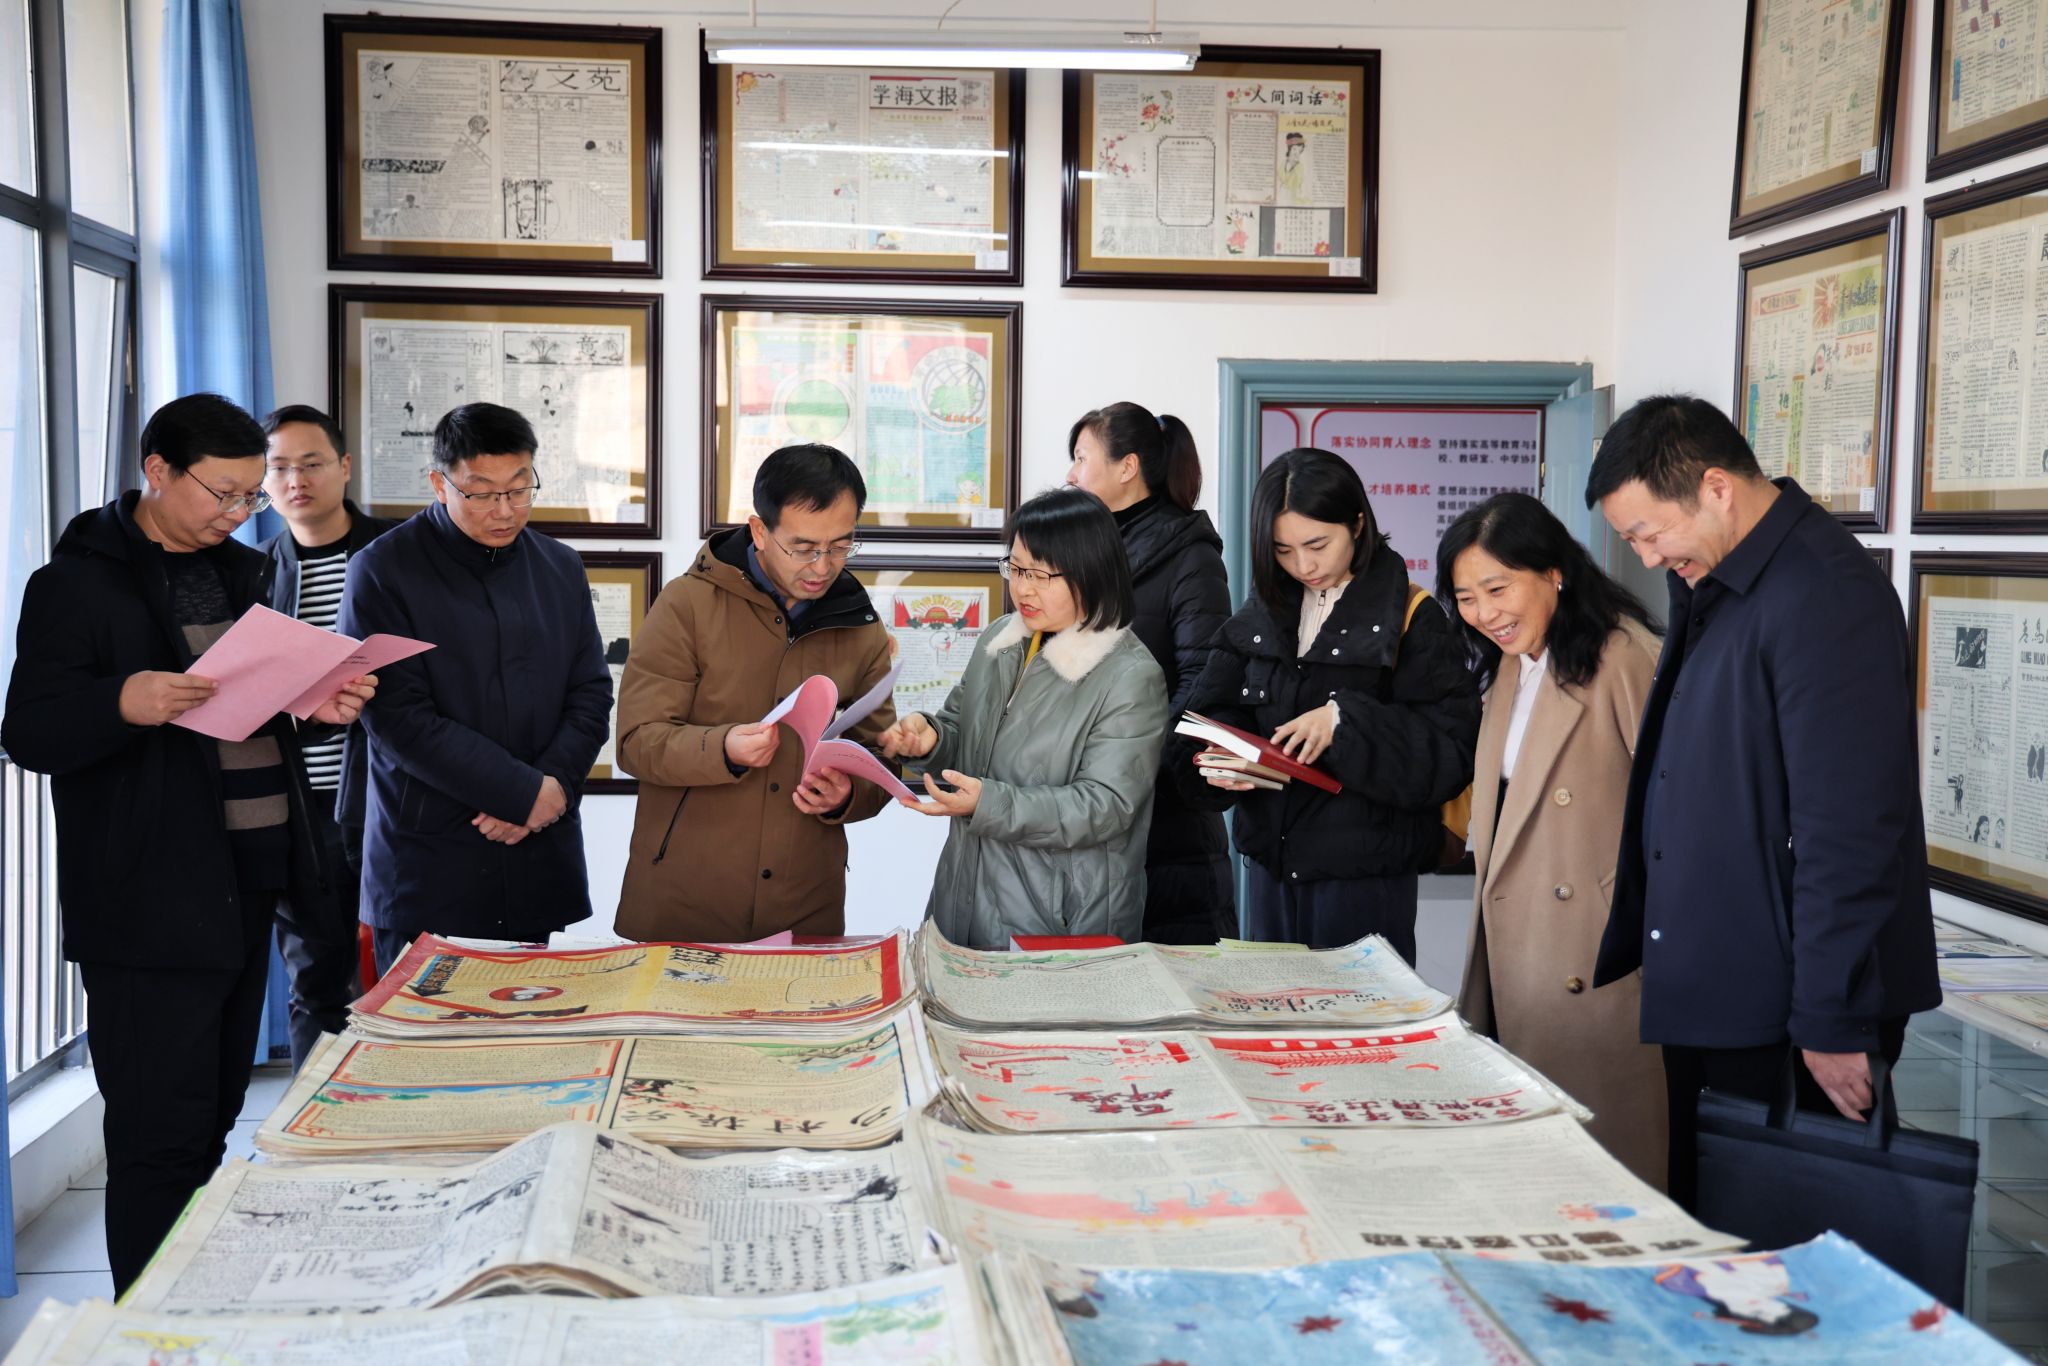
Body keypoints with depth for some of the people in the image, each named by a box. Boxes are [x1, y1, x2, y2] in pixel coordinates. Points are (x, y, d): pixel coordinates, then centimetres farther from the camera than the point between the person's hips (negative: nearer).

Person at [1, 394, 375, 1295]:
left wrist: (325, 706, 3)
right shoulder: (76, 584, -6)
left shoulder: (239, 573, 16)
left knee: (212, 1119, 16)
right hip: (149, 906, -7)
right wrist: (122, 704, -31)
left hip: (246, 884, 7)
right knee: (163, 1135, -4)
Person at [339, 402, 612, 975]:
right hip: (427, 866, -4)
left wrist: (556, 786, -9)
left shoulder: (560, 568, 10)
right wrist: (526, 793, -15)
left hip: (538, 863, 4)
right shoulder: (382, 572, -5)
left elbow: (591, 695, 10)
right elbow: (398, 718, -13)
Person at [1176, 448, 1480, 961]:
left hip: (1365, 878, -5)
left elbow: (1450, 753, -15)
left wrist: (1347, 720, -25)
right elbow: (1212, 712, 3)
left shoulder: (1412, 619, -8)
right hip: (1271, 867, 5)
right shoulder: (1262, 612, 8)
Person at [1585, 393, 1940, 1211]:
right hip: (1709, 998, 9)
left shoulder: (1825, 598, -18)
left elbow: (1848, 829, -20)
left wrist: (1834, 1021, -18)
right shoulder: (1713, 588, 11)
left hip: (1783, 1019, -9)